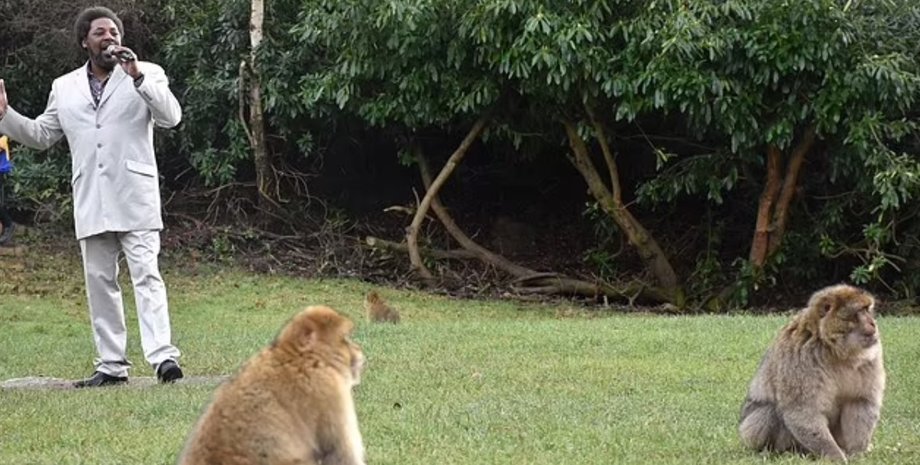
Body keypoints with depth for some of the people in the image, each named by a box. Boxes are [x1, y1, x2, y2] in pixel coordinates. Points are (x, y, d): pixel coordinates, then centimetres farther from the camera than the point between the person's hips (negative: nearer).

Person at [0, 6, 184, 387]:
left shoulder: (146, 75, 5)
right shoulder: (64, 87, 16)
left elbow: (171, 116, -10)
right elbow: (40, 136, 22)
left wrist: (137, 77, -20)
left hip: (135, 199, -4)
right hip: (91, 204, 5)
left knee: (146, 275, -14)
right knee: (99, 281, 5)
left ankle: (162, 356, -22)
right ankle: (112, 365, 10)